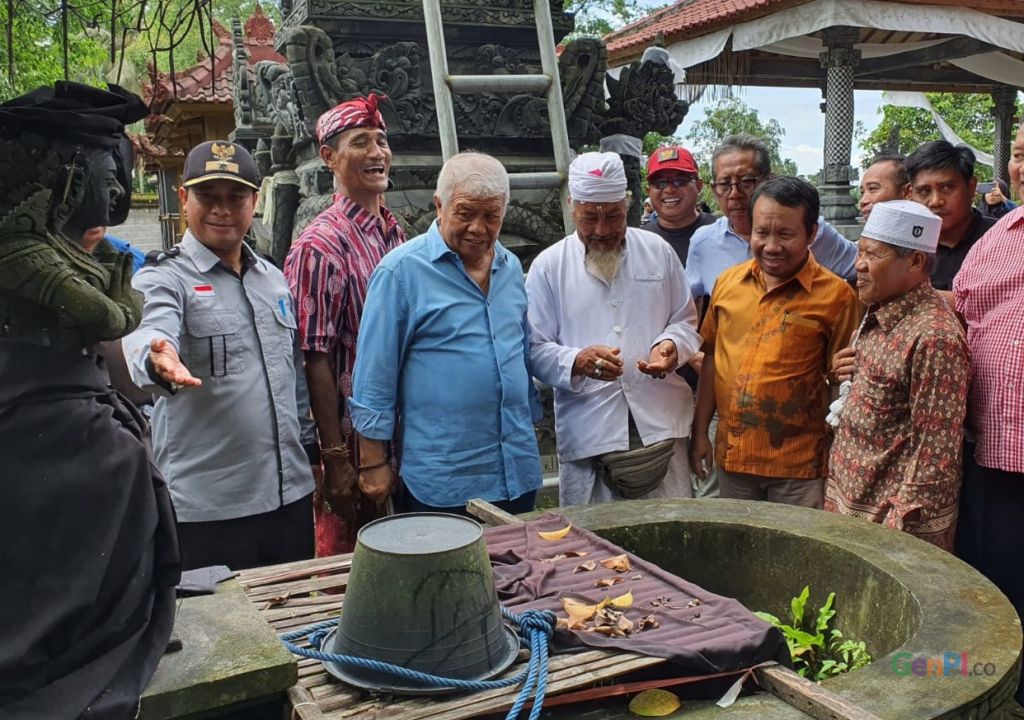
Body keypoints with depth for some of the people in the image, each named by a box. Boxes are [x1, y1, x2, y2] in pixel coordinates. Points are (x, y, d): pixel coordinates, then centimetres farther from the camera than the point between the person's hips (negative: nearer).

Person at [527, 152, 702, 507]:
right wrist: (577, 362, -21)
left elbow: (686, 321, 16)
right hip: (587, 434, -2)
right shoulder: (548, 266, 2)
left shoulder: (659, 252, 9)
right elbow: (536, 348, -1)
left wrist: (672, 345, -7)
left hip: (660, 426, 2)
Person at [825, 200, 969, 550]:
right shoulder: (879, 316, 6)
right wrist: (843, 372, 4)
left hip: (892, 523, -8)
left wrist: (896, 528, -20)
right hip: (849, 506, 8)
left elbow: (936, 453, -21)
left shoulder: (933, 336, -21)